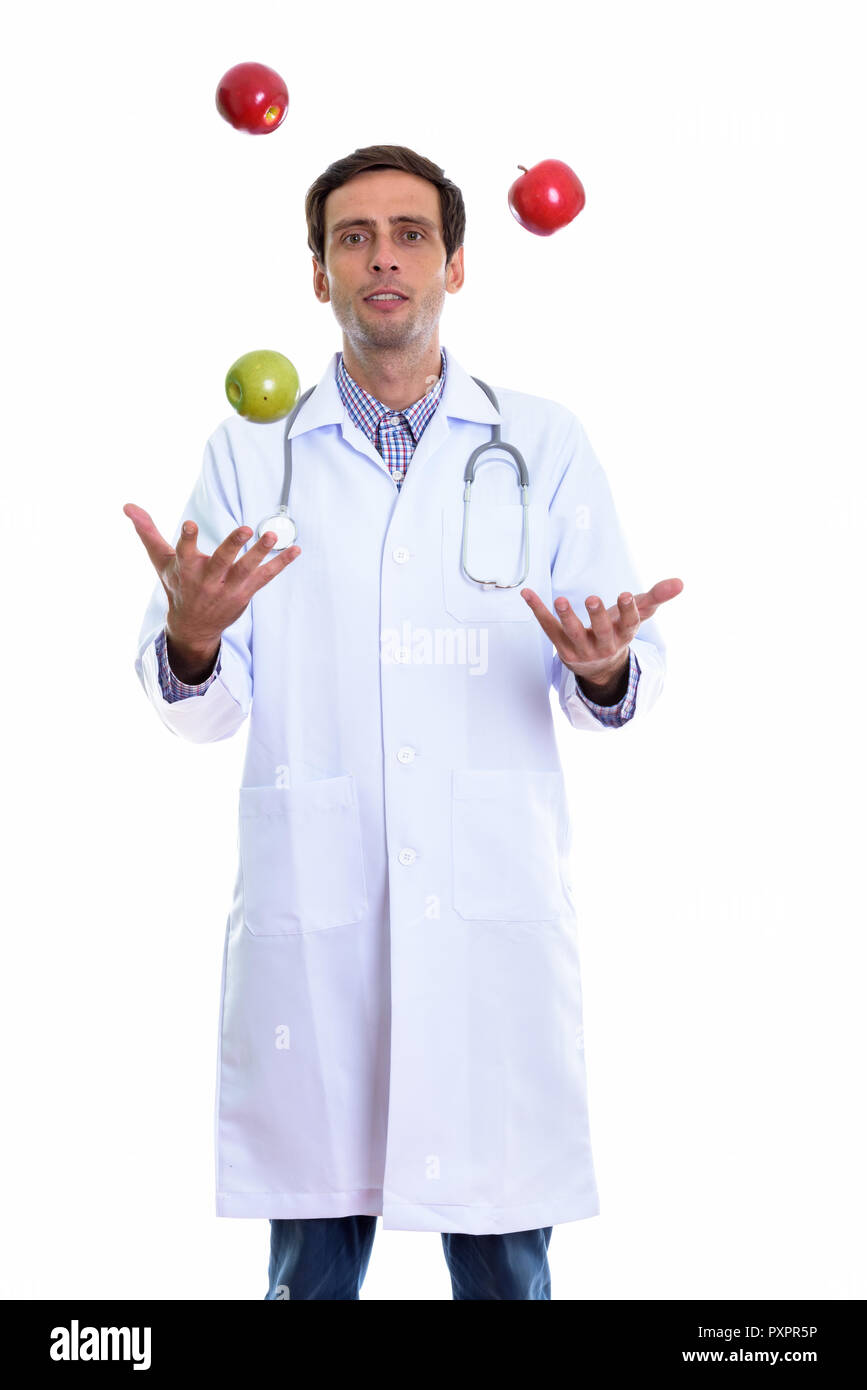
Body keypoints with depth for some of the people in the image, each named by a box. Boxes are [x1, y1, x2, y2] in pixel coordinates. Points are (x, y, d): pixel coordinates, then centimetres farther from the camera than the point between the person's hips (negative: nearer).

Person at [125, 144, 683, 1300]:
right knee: (311, 1258, 8)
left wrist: (606, 666, -16)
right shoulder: (249, 451, 9)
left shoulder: (545, 445, 9)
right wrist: (191, 635, -17)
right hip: (310, 911, 0)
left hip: (495, 910, 0)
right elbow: (206, 709, 5)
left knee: (505, 1256, 5)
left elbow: (620, 683, 7)